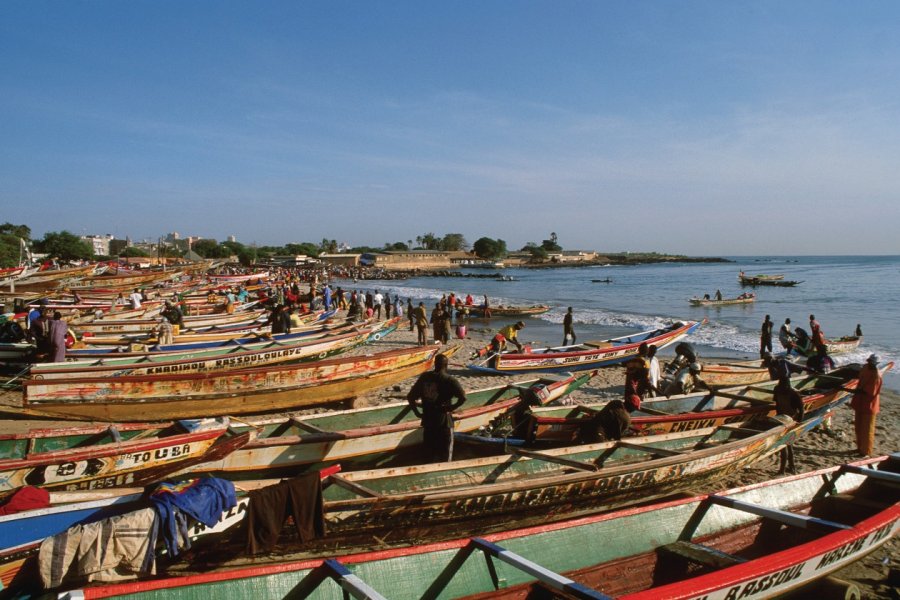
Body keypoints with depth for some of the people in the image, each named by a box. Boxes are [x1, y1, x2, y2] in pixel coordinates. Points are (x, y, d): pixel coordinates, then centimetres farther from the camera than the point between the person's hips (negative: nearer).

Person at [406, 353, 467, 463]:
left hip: (427, 420, 5)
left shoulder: (424, 377, 4)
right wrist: (451, 408, -11)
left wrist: (418, 413, 9)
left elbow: (410, 397, 7)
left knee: (430, 451, 17)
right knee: (445, 454, 9)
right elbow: (462, 397, -23)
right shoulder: (449, 380, -11)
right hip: (443, 421, -5)